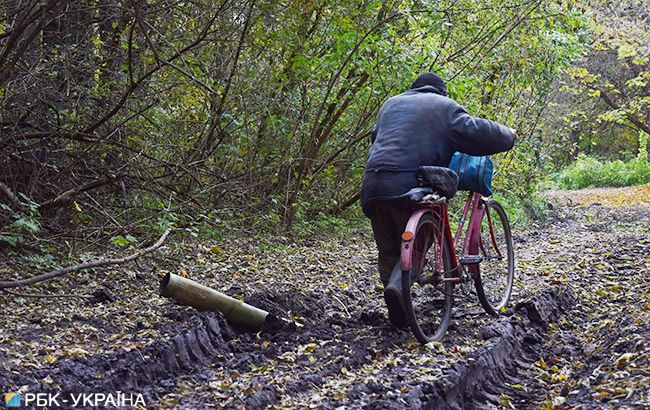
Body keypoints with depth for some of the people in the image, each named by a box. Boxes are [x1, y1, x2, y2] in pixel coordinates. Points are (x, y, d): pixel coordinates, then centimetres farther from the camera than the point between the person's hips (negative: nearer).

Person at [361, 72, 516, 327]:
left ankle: (397, 315, 14)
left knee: (388, 251, 13)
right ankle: (397, 286, -20)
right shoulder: (444, 106, 10)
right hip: (410, 186, -4)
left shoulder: (391, 103, 26)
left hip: (375, 183, 5)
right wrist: (507, 136, 12)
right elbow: (472, 132, -3)